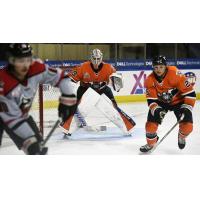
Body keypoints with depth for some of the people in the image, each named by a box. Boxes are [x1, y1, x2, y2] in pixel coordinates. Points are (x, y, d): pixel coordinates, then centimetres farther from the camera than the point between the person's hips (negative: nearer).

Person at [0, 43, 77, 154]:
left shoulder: (36, 68, -25)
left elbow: (61, 76, -12)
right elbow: (12, 118, -33)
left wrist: (68, 99, -20)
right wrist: (30, 140, -34)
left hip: (22, 114, 5)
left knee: (39, 146, 4)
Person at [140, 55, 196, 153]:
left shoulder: (175, 75, -32)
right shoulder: (150, 80, -20)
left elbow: (189, 92, -26)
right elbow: (151, 100, -15)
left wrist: (187, 108, -30)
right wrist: (157, 110, -33)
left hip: (178, 101, -2)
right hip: (161, 102, 3)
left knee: (187, 126, -16)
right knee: (151, 124, -10)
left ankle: (181, 136, 22)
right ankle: (150, 143, 22)